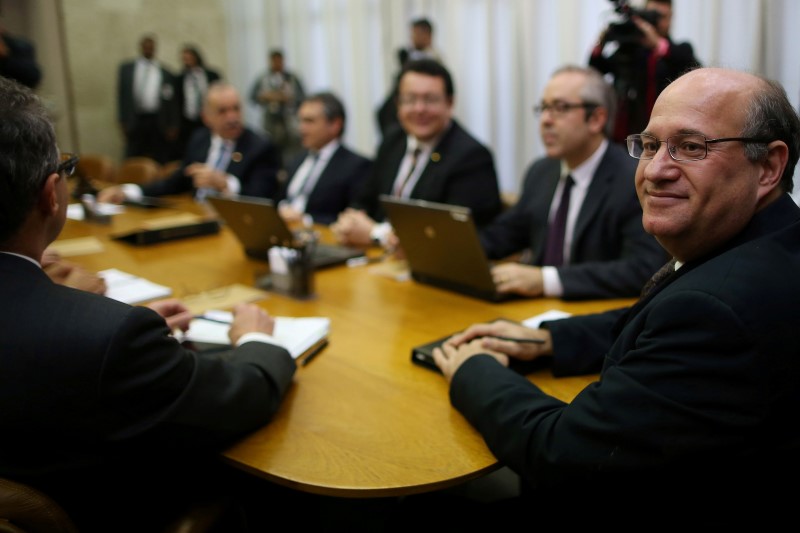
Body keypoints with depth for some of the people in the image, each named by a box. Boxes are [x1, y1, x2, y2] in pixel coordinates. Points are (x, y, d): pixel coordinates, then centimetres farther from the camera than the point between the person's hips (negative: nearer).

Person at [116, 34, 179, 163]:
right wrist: (123, 121, 2)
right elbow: (121, 95, 9)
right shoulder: (126, 68, 11)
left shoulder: (166, 73, 7)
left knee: (159, 162, -1)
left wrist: (172, 126, 0)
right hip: (135, 120, 1)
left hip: (158, 123, -1)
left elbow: (171, 101, 5)